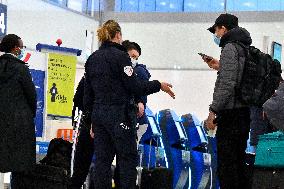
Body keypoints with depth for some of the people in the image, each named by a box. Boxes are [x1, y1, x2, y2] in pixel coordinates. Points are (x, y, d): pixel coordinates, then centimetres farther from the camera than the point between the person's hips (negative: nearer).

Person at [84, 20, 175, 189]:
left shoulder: (92, 59, 12)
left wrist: (92, 119, 20)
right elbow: (134, 86, -13)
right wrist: (159, 85, -2)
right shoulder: (120, 56, -9)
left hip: (98, 114, 7)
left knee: (102, 159, 7)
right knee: (128, 158, -1)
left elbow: (88, 94, 14)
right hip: (119, 115, -7)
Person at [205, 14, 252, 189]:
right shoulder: (246, 48, 17)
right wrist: (220, 66, 28)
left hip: (230, 115, -9)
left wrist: (213, 110, -17)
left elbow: (227, 84, -19)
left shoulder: (230, 48, -11)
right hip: (244, 113, 9)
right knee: (239, 162, 15)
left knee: (226, 163, -8)